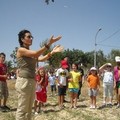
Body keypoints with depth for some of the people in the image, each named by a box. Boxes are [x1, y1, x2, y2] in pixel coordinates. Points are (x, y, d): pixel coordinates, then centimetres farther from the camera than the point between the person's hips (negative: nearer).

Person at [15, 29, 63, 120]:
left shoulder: (31, 53, 20)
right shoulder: (20, 50, -4)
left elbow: (41, 59, 5)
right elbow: (35, 54, -19)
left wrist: (52, 52, -5)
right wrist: (49, 44, -24)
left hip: (32, 82, 9)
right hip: (24, 81, -9)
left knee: (29, 109, 12)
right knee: (22, 109, -5)